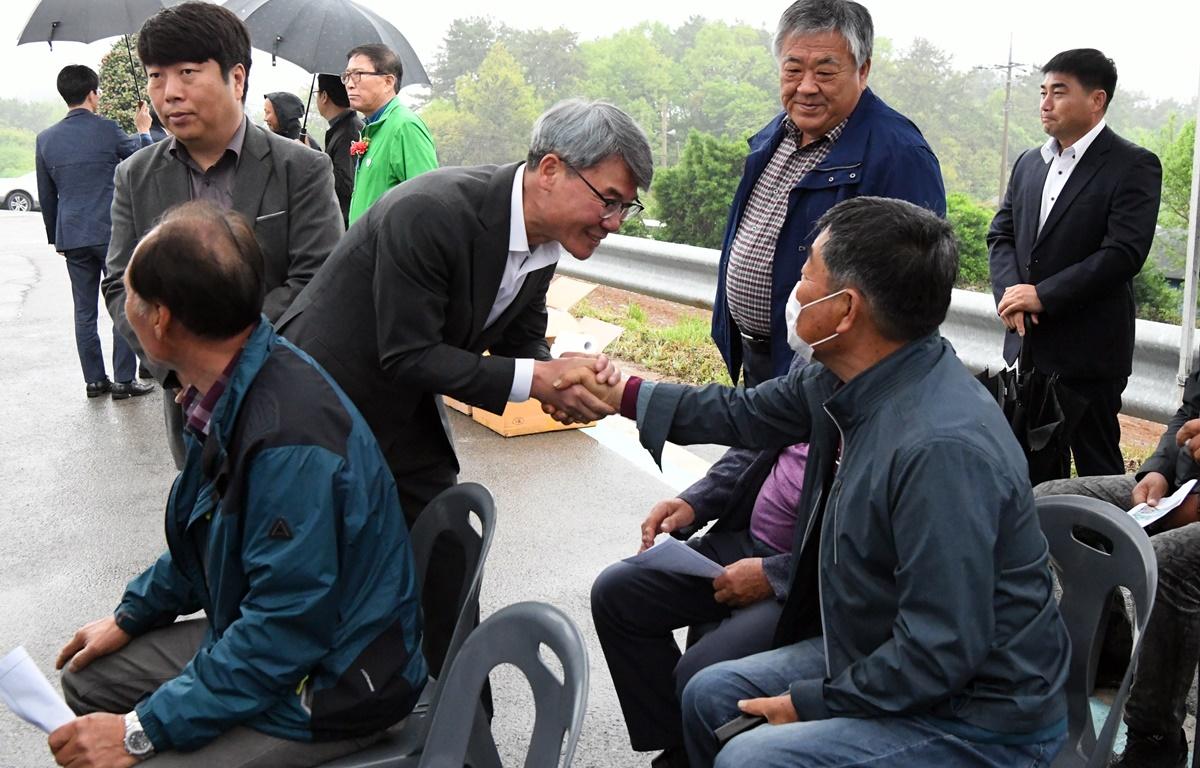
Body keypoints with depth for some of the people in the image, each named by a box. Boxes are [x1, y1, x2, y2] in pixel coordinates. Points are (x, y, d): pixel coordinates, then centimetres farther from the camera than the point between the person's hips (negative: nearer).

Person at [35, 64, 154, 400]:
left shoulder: (46, 139, 5)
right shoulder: (106, 129, -9)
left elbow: (46, 196, 12)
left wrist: (55, 237, 22)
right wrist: (143, 129, 28)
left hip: (71, 236, 5)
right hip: (112, 232, -4)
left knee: (84, 311, 10)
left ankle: (94, 380, 16)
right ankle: (124, 380, 2)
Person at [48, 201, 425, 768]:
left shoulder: (289, 438, -33)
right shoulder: (230, 394, -3)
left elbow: (284, 631, -29)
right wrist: (128, 618, 19)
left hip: (332, 685, -9)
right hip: (254, 635, 9)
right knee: (88, 678, 15)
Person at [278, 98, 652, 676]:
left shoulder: (543, 243, -6)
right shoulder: (430, 212, -32)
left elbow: (524, 341, 4)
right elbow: (407, 355, -29)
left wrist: (567, 377, -19)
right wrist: (536, 378, -32)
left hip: (406, 415, 7)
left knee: (445, 580, 10)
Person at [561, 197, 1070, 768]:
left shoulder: (944, 449, -33)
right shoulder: (851, 378, -7)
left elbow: (944, 653, -29)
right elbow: (748, 413, 13)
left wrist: (812, 702, -16)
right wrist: (620, 393, 16)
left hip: (978, 718, -8)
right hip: (878, 652, 8)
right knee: (709, 696, 11)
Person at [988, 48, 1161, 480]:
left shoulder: (1134, 166, -8)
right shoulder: (1029, 163, 12)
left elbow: (1124, 253, -18)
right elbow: (1001, 235, 11)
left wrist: (1042, 295, -19)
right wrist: (1009, 291, -9)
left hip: (1089, 351, -6)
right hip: (1029, 346, 6)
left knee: (1097, 468, 3)